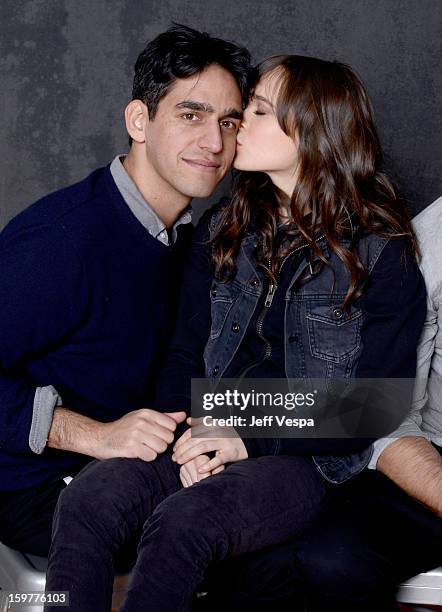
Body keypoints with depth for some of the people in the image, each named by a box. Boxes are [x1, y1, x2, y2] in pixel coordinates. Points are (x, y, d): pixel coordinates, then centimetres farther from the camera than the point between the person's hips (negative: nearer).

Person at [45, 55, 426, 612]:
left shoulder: (382, 251, -2)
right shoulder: (222, 230, 14)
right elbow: (184, 353, 13)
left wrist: (254, 439, -14)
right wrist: (188, 433, -8)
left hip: (305, 458, -4)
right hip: (210, 438, 4)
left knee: (180, 522, -34)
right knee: (86, 502, -26)